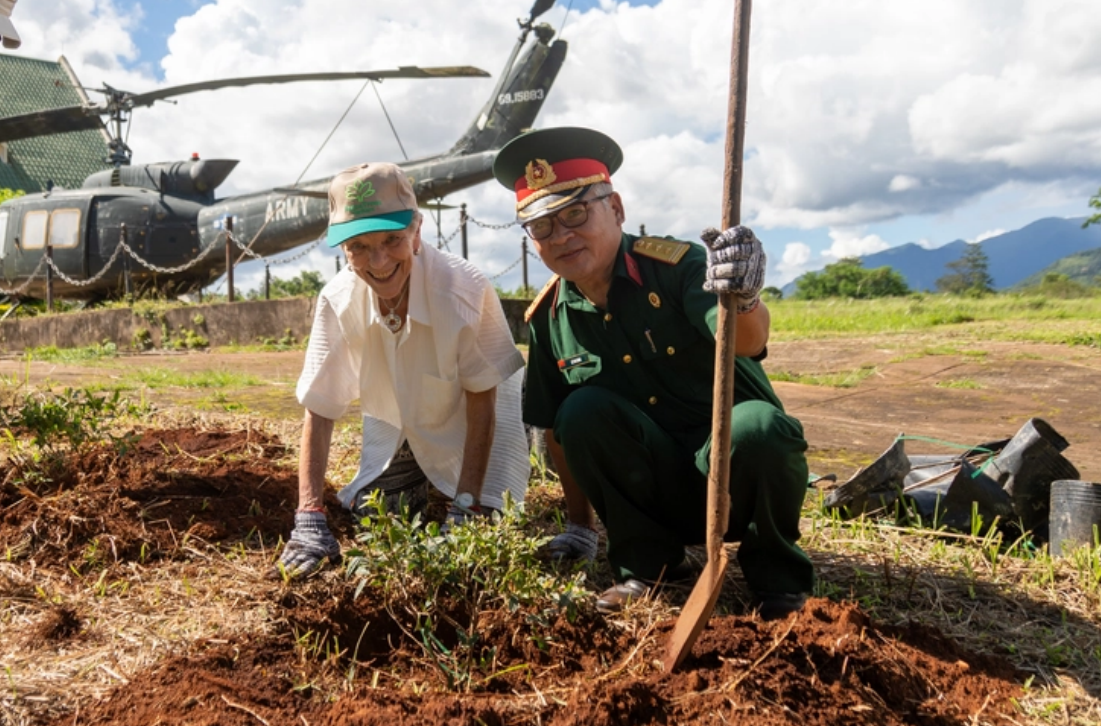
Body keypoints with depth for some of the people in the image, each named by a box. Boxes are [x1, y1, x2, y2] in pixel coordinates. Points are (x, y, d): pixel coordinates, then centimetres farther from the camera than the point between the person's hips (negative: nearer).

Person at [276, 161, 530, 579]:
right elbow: (318, 412, -18)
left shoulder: (464, 288, -36)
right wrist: (309, 519, -25)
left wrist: (465, 510, -26)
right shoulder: (337, 301, -26)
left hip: (469, 415, -3)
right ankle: (419, 487, 30)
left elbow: (481, 400, -25)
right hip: (395, 425, 3)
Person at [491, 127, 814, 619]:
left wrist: (743, 298, -58)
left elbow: (745, 342, -35)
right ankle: (646, 563, -4)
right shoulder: (548, 318, -2)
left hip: (732, 474, -3)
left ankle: (778, 574, -6)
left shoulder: (677, 266, -16)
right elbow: (556, 429, 9)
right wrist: (579, 525, 12)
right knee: (582, 411, -23)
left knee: (759, 425, -35)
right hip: (659, 494, 3)